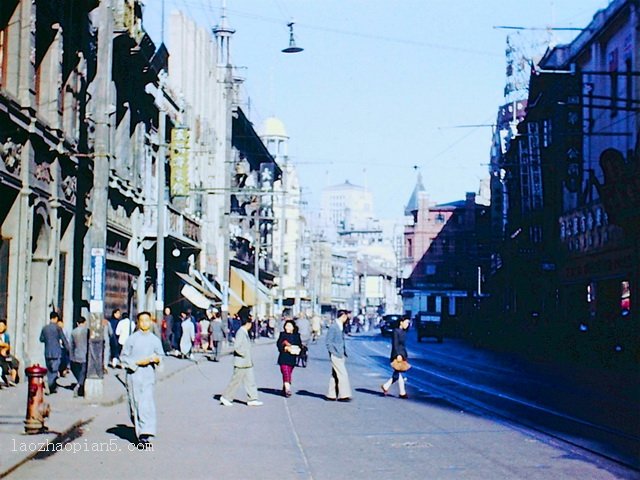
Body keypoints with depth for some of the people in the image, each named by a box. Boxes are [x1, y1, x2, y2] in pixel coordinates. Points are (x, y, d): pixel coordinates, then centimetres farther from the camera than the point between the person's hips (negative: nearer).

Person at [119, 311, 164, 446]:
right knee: (135, 403, 2)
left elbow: (161, 356, 17)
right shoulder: (132, 339, 2)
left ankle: (145, 433, -13)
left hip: (149, 375, 1)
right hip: (134, 374, -1)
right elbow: (123, 357, 2)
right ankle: (139, 431, 17)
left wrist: (156, 359, -6)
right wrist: (137, 362, -11)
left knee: (147, 404, -9)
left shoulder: (155, 340, 9)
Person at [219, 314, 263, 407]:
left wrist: (248, 357, 12)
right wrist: (245, 354, -16)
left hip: (247, 363, 9)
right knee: (235, 381, 1)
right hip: (241, 362, -9)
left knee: (250, 381, 9)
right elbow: (236, 347, -24)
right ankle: (225, 397, 13)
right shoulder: (240, 333, -19)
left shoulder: (245, 332, 10)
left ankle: (252, 399, 12)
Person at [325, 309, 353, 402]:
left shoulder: (341, 327, 12)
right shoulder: (333, 327, -14)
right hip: (335, 356, -9)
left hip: (341, 355, 9)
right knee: (343, 374, -9)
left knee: (335, 375, 11)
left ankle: (331, 395, 17)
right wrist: (335, 353, -16)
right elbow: (328, 343, -14)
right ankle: (343, 395, -5)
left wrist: (344, 353, 14)